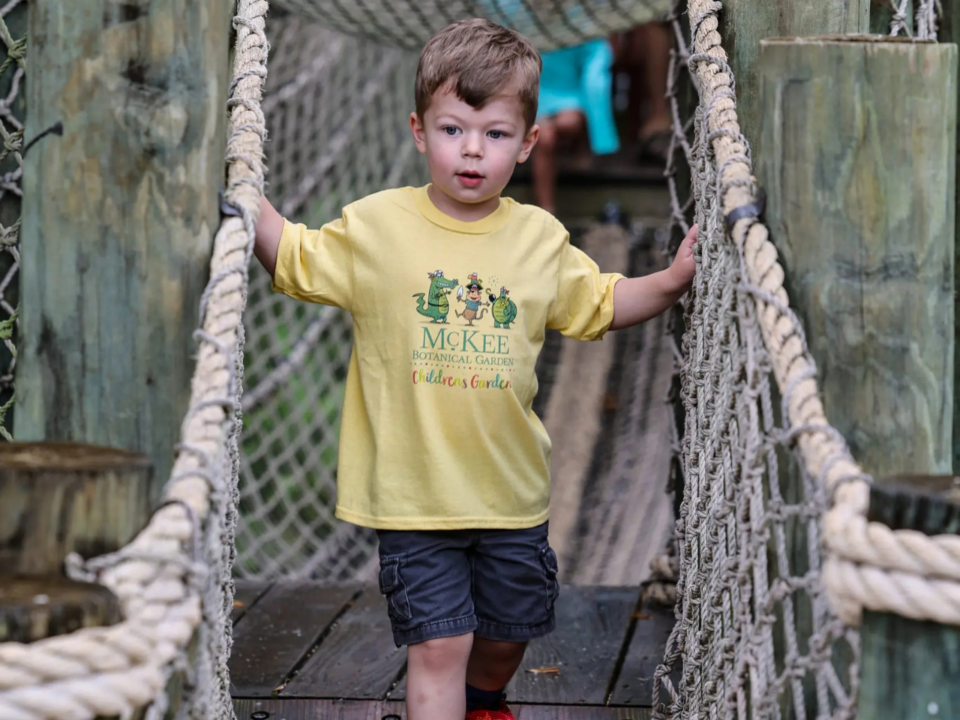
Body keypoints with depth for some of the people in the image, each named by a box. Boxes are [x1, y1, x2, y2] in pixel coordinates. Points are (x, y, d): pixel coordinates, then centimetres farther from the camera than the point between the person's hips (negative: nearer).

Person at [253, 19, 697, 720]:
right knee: (438, 644, -5)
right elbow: (291, 260, 0)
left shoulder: (541, 237, 0)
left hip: (511, 486, 4)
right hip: (414, 492, -4)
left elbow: (600, 304, 13)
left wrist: (671, 282, -1)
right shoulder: (377, 224, -7)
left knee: (507, 630, 21)